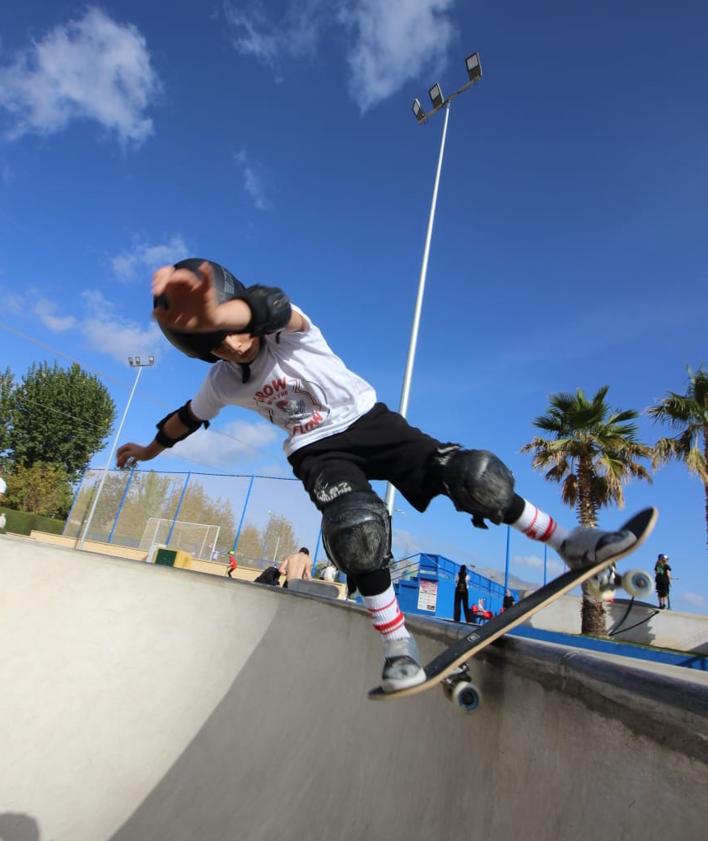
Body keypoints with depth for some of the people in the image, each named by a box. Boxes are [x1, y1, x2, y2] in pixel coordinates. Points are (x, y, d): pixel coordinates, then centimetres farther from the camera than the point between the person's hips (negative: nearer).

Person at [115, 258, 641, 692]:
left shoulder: (288, 327, -17)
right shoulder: (221, 381, -2)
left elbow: (265, 309, -43)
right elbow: (188, 418, 18)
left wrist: (214, 314, -65)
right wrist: (152, 447, 35)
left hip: (367, 420, -1)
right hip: (317, 452, 2)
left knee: (470, 476, -15)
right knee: (358, 527, -29)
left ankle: (568, 543, 3)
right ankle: (399, 649, -11)